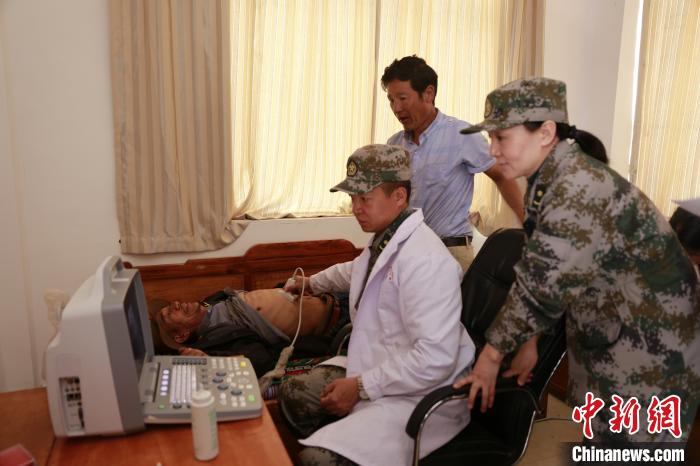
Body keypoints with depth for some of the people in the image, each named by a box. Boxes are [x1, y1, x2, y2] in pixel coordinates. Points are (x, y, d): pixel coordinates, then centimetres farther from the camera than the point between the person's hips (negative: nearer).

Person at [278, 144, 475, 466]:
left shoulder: (425, 259, -27)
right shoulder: (384, 238, 5)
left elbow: (435, 358, -30)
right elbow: (356, 271, 30)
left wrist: (361, 387, -22)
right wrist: (313, 283, 46)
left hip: (422, 396, -9)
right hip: (377, 367, 10)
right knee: (294, 393, 15)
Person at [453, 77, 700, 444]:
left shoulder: (581, 191, -29)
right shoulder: (551, 180, 1)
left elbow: (540, 287, -28)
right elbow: (538, 275, 6)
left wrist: (492, 353, -16)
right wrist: (530, 342, 5)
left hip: (650, 355, -9)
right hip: (609, 345, 9)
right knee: (601, 442, 22)